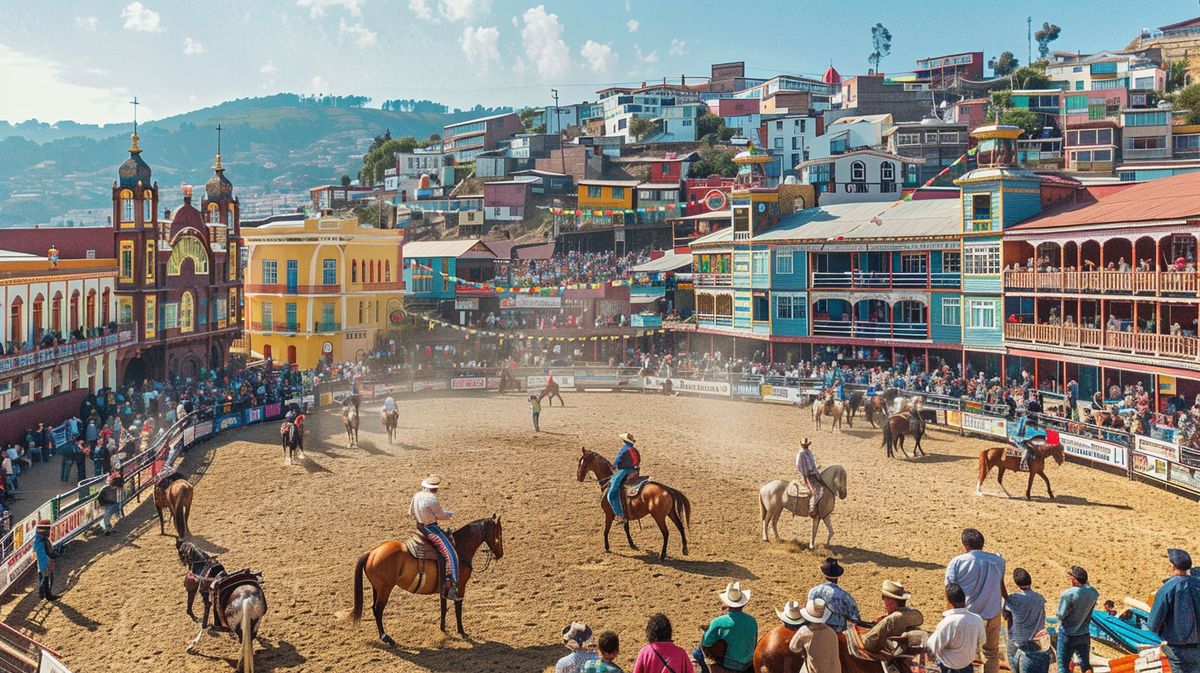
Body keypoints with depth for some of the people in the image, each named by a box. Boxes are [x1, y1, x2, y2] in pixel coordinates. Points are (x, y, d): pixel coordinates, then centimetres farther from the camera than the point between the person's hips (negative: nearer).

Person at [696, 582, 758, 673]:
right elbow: (754, 645, 3)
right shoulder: (752, 621, -9)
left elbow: (705, 644, -10)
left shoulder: (718, 622, -20)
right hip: (748, 664, 3)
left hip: (728, 665, -3)